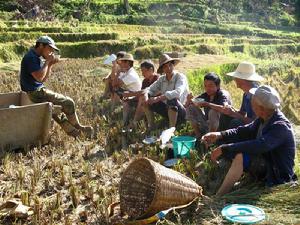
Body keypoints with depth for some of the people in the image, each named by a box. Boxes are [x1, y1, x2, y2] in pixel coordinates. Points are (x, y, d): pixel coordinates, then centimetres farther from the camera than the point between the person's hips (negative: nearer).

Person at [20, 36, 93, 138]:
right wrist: (47, 61, -16)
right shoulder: (31, 57, -15)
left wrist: (50, 64, 1)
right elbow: (39, 77, -26)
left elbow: (43, 79, 14)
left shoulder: (36, 57, 14)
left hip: (38, 90, 11)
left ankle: (71, 131, 22)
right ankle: (77, 127, 12)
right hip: (35, 92, -11)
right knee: (68, 102, -7)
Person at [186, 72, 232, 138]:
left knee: (213, 111, -33)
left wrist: (206, 104, -36)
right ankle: (198, 135, -1)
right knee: (191, 107, -6)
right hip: (208, 125, 6)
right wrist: (189, 100, -23)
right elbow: (187, 106, 1)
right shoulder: (205, 96, -2)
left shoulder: (223, 94, -17)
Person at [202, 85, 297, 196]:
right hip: (264, 164, 9)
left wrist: (224, 149, -39)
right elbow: (245, 131, 0)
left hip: (279, 176, -9)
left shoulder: (280, 126, -26)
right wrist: (219, 135, -17)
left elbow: (258, 146, -38)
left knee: (240, 157, -31)